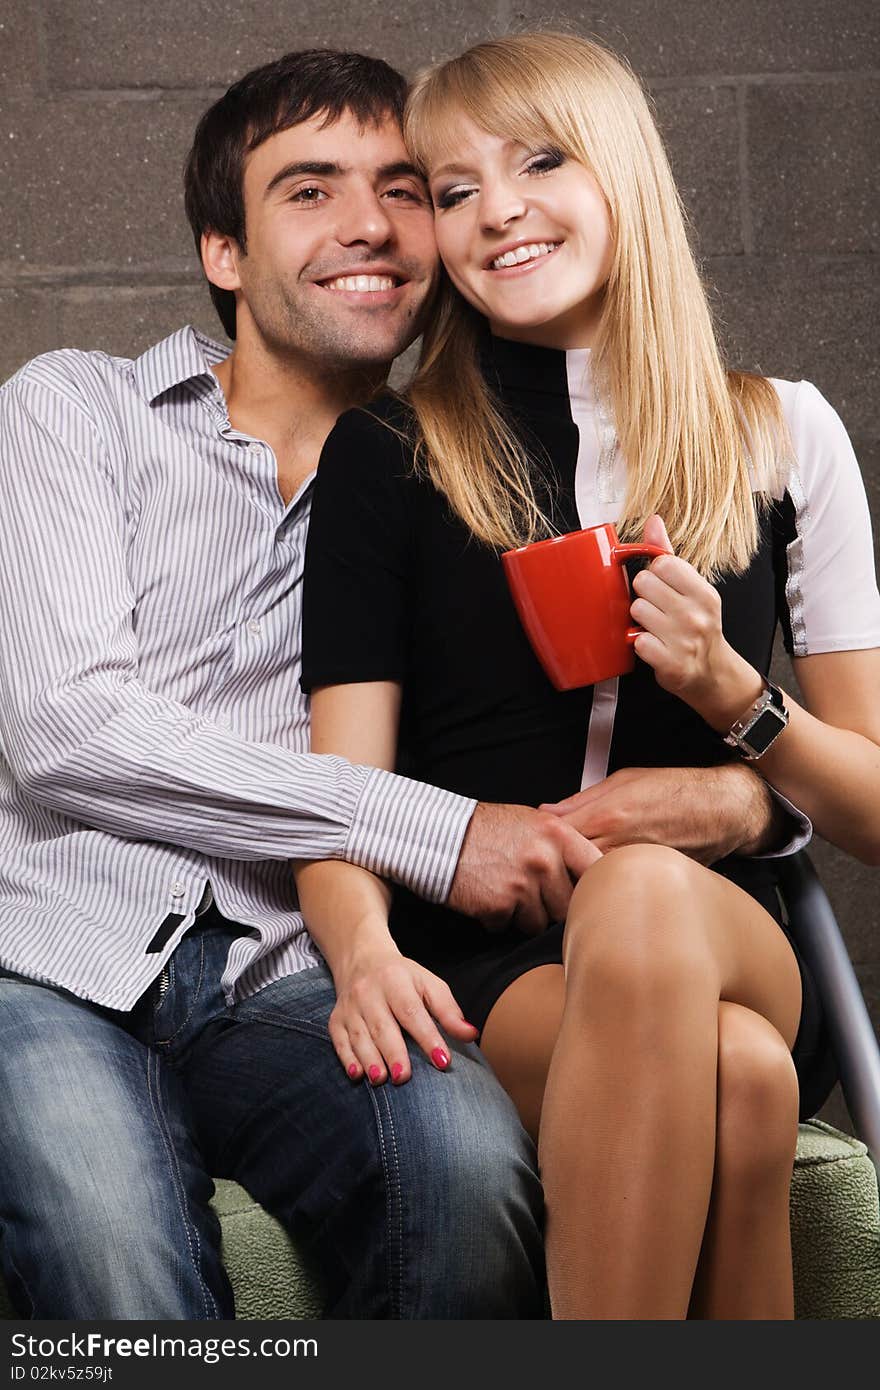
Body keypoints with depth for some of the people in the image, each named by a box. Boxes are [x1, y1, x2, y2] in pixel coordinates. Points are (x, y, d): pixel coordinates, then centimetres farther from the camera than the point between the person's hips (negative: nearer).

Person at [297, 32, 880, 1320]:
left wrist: (727, 692, -8)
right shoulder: (388, 456, 9)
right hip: (484, 972, -1)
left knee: (641, 894, -37)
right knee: (731, 1072, -36)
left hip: (731, 942, 2)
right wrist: (363, 952, -21)